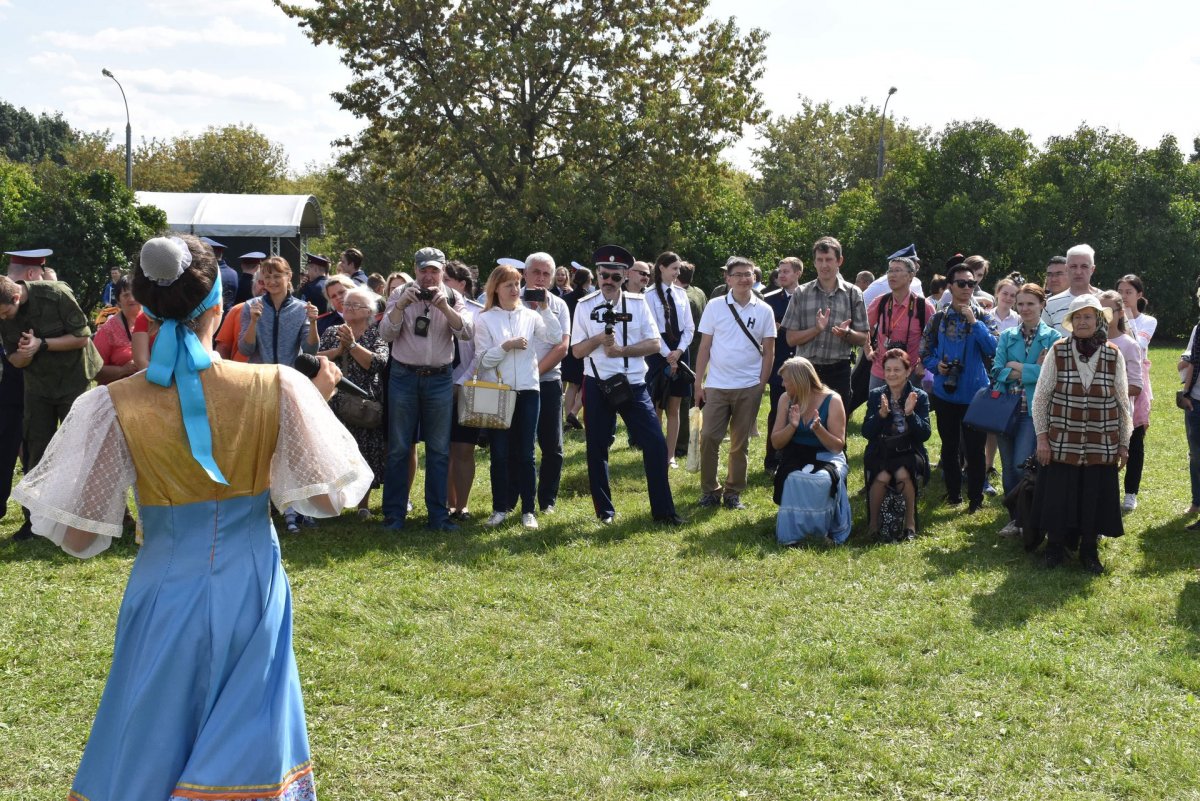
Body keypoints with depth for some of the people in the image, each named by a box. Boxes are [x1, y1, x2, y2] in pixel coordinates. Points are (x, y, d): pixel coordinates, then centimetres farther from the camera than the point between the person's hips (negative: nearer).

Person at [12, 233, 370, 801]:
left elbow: (77, 537, -9)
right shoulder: (278, 388, -13)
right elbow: (331, 497, -8)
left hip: (165, 597, 0)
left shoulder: (114, 406, -14)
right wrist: (319, 401, 4)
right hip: (251, 594, 0)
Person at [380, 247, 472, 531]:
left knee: (439, 449, 5)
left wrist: (444, 307, -20)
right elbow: (386, 333, -5)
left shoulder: (452, 297, 5)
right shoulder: (401, 294, 3)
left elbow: (466, 331, -8)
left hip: (440, 378, 1)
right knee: (398, 448, 3)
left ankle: (438, 514, 13)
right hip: (404, 376, -1)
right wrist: (401, 306, -18)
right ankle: (394, 513, 11)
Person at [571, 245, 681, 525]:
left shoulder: (637, 303, 1)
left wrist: (622, 350, -15)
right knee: (597, 449, 7)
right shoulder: (585, 306, 0)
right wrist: (599, 339, -18)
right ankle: (604, 510, 22)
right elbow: (577, 350, 0)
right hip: (597, 386, 0)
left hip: (633, 385, 0)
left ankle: (663, 510, 6)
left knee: (656, 444, -4)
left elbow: (654, 344, -2)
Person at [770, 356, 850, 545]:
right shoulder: (786, 399, 2)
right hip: (796, 457, 2)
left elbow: (838, 446, -9)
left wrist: (819, 429, -27)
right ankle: (791, 532, -18)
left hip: (826, 456, -2)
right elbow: (776, 442, 3)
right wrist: (792, 426, -17)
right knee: (793, 478, -33)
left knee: (823, 480, -36)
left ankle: (823, 529, -13)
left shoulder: (832, 400, -9)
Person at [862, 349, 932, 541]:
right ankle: (873, 523, -10)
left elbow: (925, 435, -8)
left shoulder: (919, 397, 0)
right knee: (882, 477, -31)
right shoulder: (875, 395, 3)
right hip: (880, 452, 1)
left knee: (903, 474, -33)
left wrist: (910, 413, -23)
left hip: (908, 452, -1)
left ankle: (910, 523, -16)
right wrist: (881, 414, -22)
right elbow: (866, 433, -5)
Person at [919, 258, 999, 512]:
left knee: (974, 448, -1)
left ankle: (976, 498, 11)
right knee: (949, 446, 12)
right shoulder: (938, 319, 5)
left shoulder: (984, 317, -1)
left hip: (974, 393, -2)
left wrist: (973, 321, -19)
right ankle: (953, 494, 25)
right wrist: (937, 365, -12)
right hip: (946, 393, 2)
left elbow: (993, 349, -14)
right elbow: (925, 352, 8)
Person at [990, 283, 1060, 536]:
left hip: (1034, 409, -4)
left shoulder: (1052, 337, 0)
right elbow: (997, 371, -1)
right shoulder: (1007, 337, 11)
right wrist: (1032, 370, -11)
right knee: (1008, 467, 7)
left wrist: (1016, 367, -9)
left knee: (1021, 465, -14)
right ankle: (1014, 517, 19)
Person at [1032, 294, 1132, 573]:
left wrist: (1124, 443, 7)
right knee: (1058, 497, 3)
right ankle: (1055, 547, 21)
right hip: (1062, 444, -1)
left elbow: (1123, 403, 6)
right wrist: (1042, 437, -3)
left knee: (1095, 498, 6)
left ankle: (1089, 550, 24)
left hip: (1101, 446, 1)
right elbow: (1040, 397, 0)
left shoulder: (1114, 355, 0)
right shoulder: (1058, 352, -5)